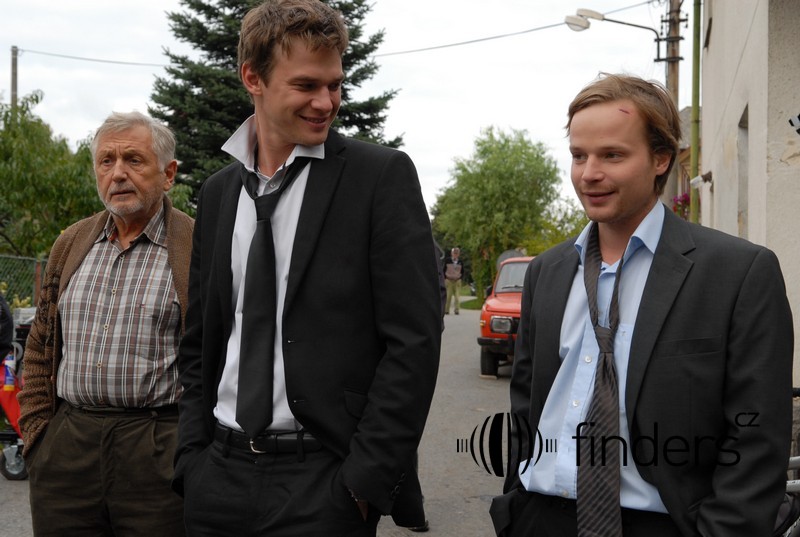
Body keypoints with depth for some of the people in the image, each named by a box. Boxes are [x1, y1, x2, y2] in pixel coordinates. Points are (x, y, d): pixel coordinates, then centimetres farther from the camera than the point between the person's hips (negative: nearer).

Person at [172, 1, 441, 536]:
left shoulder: (382, 175, -7)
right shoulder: (218, 192, 8)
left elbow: (414, 340, -11)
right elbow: (200, 341, 13)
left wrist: (365, 481, -13)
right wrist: (193, 456, 4)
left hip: (323, 483, -4)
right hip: (219, 475, 5)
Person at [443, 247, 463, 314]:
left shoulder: (460, 262, 8)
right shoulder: (447, 260, 2)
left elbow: (462, 272, 14)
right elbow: (443, 270, 6)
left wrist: (459, 277, -1)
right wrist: (445, 278, -2)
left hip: (457, 281, 2)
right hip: (448, 280, -2)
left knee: (457, 296, -7)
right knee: (448, 296, -3)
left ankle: (456, 310, -3)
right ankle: (446, 310, 5)